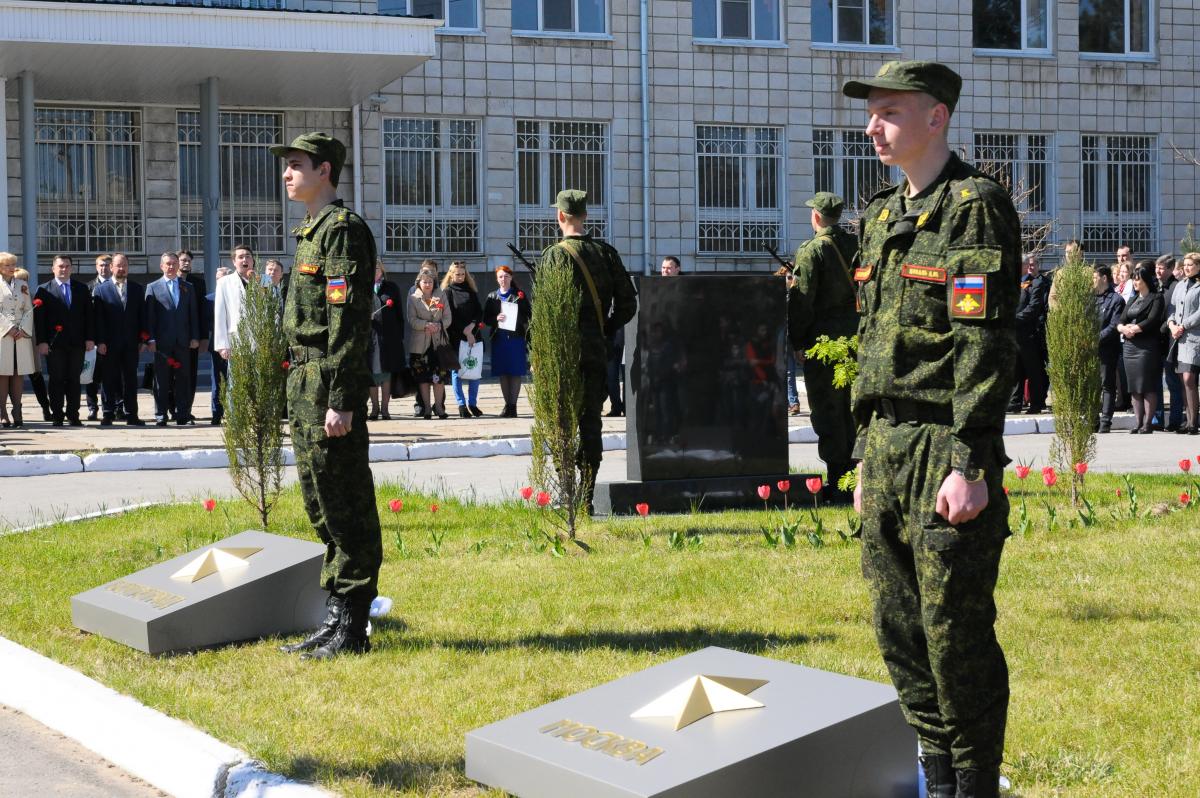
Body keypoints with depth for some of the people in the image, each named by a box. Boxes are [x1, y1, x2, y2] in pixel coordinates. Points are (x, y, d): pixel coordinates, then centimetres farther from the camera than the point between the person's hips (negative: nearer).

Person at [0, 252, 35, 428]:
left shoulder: (22, 285, 15)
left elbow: (29, 310, 12)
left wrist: (23, 329, -3)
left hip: (22, 334, 4)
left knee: (19, 373, -1)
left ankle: (17, 412, 0)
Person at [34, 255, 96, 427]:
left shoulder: (82, 288, 11)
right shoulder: (44, 290, 3)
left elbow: (89, 314, 10)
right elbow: (39, 318, -3)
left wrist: (90, 338, 1)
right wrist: (41, 341, -11)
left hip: (77, 342, 2)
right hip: (54, 343, -2)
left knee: (74, 380, 4)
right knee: (56, 380, 0)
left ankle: (73, 415, 9)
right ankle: (57, 416, 5)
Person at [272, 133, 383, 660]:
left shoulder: (343, 228, -12)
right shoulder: (313, 231, 19)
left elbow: (349, 319, -19)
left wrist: (340, 400, -23)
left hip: (330, 384, -10)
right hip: (306, 384, 10)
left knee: (346, 505, -5)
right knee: (322, 502, 13)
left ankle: (352, 630, 0)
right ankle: (337, 617, 20)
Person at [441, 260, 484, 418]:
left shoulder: (471, 291, 14)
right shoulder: (447, 292, 3)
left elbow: (479, 312, 8)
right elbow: (450, 316, -5)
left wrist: (471, 327, -9)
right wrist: (465, 332, -11)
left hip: (472, 335, 4)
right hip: (455, 338, -3)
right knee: (456, 371, -2)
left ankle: (472, 404, 10)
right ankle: (462, 405, 1)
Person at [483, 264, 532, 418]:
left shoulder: (520, 295, 5)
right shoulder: (492, 297, 13)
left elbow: (529, 314, 3)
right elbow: (486, 318, 8)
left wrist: (517, 319, -12)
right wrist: (496, 318, -10)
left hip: (516, 337, -3)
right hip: (499, 338, 3)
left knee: (515, 373, -5)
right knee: (502, 373, 4)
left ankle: (512, 405, -3)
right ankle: (507, 404, 11)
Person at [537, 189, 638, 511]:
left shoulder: (555, 255, -9)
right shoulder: (606, 253, 6)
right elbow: (628, 304, 6)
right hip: (596, 351, 4)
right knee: (591, 422, 8)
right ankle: (587, 497, 8)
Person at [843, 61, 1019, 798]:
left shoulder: (976, 207, -10)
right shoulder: (882, 217, 16)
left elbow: (986, 344, -16)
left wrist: (969, 462, -21)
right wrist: (866, 454, 18)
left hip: (945, 448, -8)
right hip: (887, 444, 8)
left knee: (956, 632, -4)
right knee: (899, 626, 11)